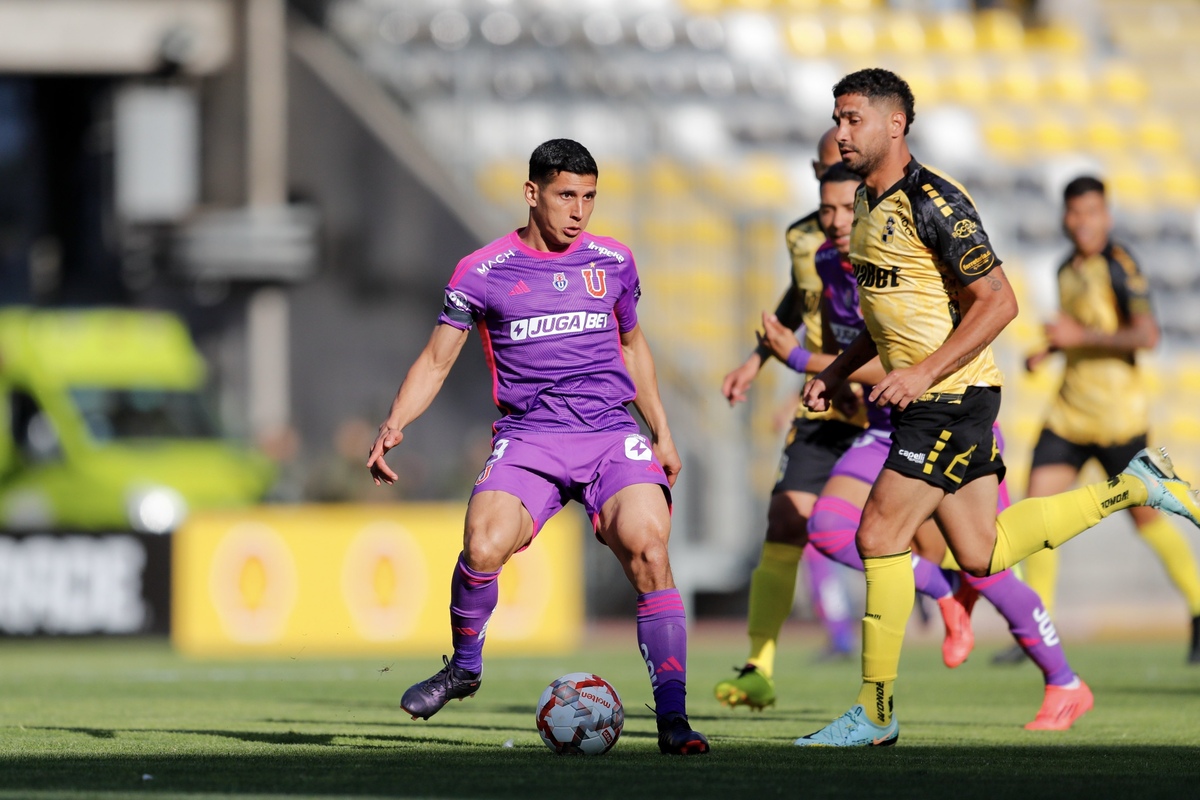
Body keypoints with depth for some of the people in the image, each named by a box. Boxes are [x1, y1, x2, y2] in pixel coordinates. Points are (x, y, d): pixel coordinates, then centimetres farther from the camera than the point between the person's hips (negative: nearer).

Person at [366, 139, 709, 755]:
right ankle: (464, 666, 4)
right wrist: (394, 424, -8)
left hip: (612, 433, 1)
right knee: (484, 547, -28)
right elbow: (436, 361, 8)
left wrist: (662, 432, 26)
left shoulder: (613, 262, 12)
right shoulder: (483, 272, 3)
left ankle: (673, 720, -21)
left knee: (646, 546, -24)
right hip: (528, 437, -1)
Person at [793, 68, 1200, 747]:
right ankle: (1134, 486, 22)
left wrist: (925, 372, -23)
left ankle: (875, 714, -3)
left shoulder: (934, 202, -17)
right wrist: (839, 370, 15)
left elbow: (998, 301, -19)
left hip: (954, 394, -10)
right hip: (934, 402, 10)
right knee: (982, 556, 11)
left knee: (880, 537, -11)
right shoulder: (868, 202, 12)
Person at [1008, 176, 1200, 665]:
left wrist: (1081, 335, -24)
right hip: (1068, 414, 7)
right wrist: (1048, 350, 11)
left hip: (1118, 416, -7)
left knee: (1145, 516, 1)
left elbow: (1146, 335, -22)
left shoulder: (1120, 266, -12)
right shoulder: (1067, 270, 11)